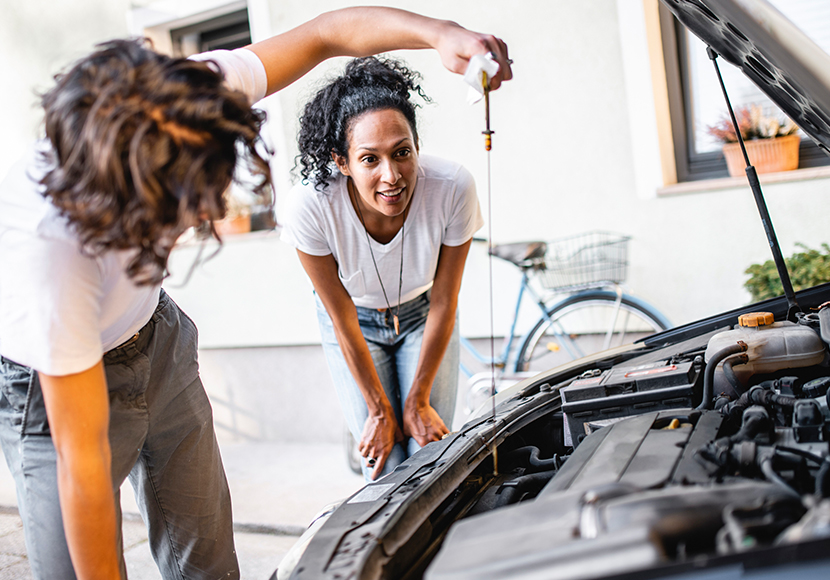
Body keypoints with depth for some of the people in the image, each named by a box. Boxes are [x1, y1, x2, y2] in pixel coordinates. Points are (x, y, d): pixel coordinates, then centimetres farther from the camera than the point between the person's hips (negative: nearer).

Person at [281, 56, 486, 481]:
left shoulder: (453, 188, -33)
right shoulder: (310, 207, -34)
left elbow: (444, 302, -18)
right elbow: (343, 321, -20)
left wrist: (418, 401, -8)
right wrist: (379, 409, -10)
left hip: (422, 315, 1)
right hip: (356, 321, 0)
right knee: (386, 468, -5)